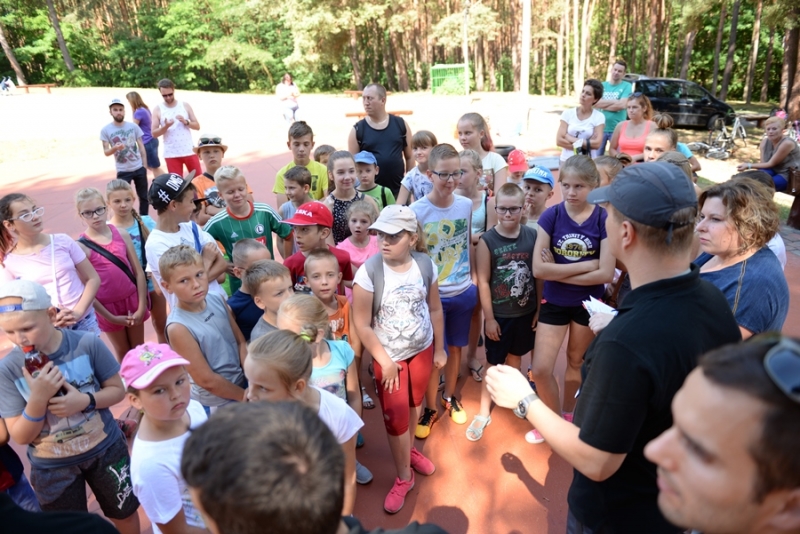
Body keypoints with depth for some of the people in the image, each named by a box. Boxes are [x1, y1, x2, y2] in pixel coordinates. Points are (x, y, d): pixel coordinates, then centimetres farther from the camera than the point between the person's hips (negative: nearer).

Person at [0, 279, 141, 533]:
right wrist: (38, 397, -31)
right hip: (51, 467, 0)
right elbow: (20, 436, -14)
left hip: (105, 449, 0)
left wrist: (86, 400, -28)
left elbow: (117, 389, -9)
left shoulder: (88, 344, -20)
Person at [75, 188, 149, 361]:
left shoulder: (122, 234, -5)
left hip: (132, 299, 2)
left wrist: (141, 306, -8)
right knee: (123, 352, 16)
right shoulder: (81, 246, -13)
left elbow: (139, 271, -3)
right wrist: (110, 317, -9)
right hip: (108, 306, -2)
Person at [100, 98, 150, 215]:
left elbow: (141, 147, 6)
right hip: (123, 171, -2)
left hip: (139, 168, 2)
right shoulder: (106, 130, -5)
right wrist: (114, 148, -27)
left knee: (144, 196, 11)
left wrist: (145, 166, 2)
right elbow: (106, 152, -5)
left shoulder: (133, 126, 0)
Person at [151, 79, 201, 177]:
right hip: (171, 154, -1)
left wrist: (186, 122, -15)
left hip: (189, 151, 1)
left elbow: (197, 126, 3)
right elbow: (154, 133, -2)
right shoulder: (158, 109, 1)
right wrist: (166, 126, -19)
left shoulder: (185, 105, 4)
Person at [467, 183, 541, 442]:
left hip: (526, 312, 3)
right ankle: (483, 413, 24)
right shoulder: (487, 241, -14)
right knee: (494, 363, 9)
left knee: (516, 356, 21)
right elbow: (483, 282, -13)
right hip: (500, 315, -3)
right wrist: (489, 318, -11)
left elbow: (539, 274, 0)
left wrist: (539, 308, 3)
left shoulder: (532, 236, -6)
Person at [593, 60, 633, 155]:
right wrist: (615, 101, -10)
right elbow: (595, 103, -7)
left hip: (617, 129, -2)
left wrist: (603, 105, -7)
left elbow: (622, 105, -14)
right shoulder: (602, 85, 8)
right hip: (601, 127, 3)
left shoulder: (627, 86, 0)